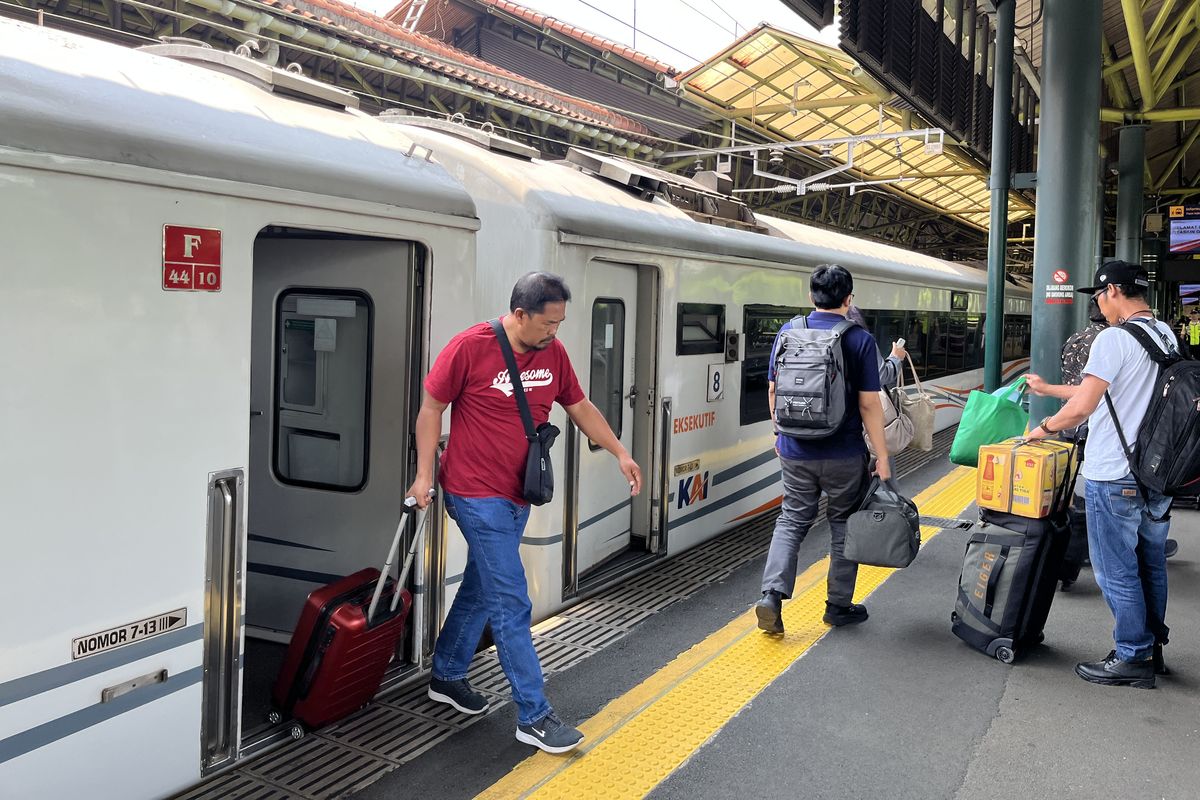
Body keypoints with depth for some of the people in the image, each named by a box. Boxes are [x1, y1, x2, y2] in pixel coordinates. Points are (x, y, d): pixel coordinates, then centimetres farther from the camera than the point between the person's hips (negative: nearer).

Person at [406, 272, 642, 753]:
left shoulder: (553, 353, 2)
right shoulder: (470, 347, -15)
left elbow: (579, 407, 14)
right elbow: (431, 408, -7)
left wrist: (619, 453, 12)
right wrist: (424, 474, -10)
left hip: (517, 496, 7)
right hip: (477, 495, -7)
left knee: (480, 590, 20)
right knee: (511, 604, -6)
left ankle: (446, 677, 39)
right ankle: (534, 717, 3)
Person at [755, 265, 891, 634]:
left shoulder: (788, 332, 0)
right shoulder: (860, 340, -11)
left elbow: (773, 389, 6)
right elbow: (869, 404, -12)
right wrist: (882, 457, -6)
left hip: (796, 451, 3)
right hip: (844, 455, -3)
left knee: (792, 521, 12)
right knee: (844, 526, 12)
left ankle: (771, 596, -3)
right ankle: (839, 606, 22)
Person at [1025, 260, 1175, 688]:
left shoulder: (1114, 338, -17)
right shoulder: (1167, 336, 10)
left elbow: (1081, 407, -21)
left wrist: (1045, 427, -3)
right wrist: (1048, 389, 25)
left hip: (1115, 477, -9)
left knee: (1118, 571, 3)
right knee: (1151, 566, 18)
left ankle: (1132, 658, 12)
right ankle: (1152, 649, 30)